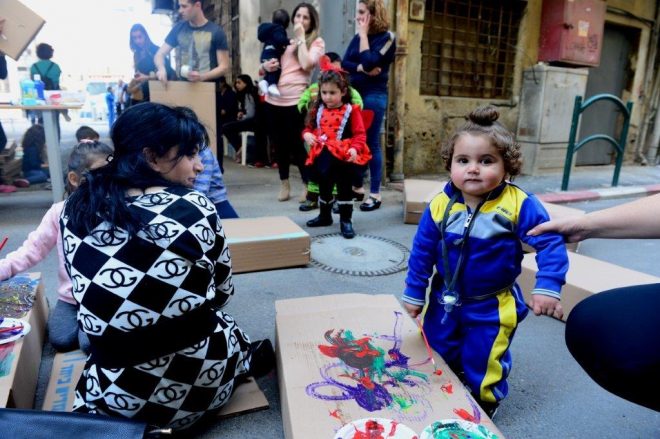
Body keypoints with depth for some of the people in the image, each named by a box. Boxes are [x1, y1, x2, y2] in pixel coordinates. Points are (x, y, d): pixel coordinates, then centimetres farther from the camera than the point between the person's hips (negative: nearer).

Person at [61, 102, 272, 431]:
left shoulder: (77, 208, -6)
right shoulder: (195, 208, -16)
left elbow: (88, 292, 6)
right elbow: (222, 292, -2)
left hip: (116, 394, 1)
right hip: (200, 381, -1)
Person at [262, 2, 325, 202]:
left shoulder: (317, 42, 3)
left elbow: (306, 64, -16)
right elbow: (264, 66, 22)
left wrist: (301, 38, -7)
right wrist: (265, 65, -1)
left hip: (295, 101, -5)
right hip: (273, 99, 5)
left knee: (296, 145, -4)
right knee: (279, 144, 10)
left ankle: (308, 185, 10)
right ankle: (284, 183, 25)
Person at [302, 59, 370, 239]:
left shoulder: (351, 111, -9)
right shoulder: (317, 110, 5)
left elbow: (360, 134, -11)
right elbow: (309, 127, 14)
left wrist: (354, 148, -27)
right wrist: (307, 135, -9)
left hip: (342, 157, -5)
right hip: (322, 156, 5)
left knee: (344, 188, 4)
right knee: (323, 187, 19)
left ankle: (346, 220, 15)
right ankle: (325, 216, 39)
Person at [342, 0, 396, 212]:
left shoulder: (386, 37, -5)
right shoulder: (357, 37, 13)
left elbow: (369, 61, -20)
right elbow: (344, 63, 2)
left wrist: (364, 34, -10)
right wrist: (361, 69, -15)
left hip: (374, 96, -6)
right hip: (354, 93, 6)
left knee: (371, 143, -5)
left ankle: (375, 194, 3)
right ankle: (357, 187, 21)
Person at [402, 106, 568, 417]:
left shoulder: (519, 205, -22)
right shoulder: (440, 206, -15)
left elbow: (551, 244, -14)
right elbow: (422, 252, -6)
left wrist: (547, 287, -25)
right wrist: (414, 293, 0)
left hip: (492, 307, -3)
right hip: (444, 300, 3)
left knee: (483, 365, 14)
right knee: (437, 355, 22)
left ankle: (483, 404, 44)